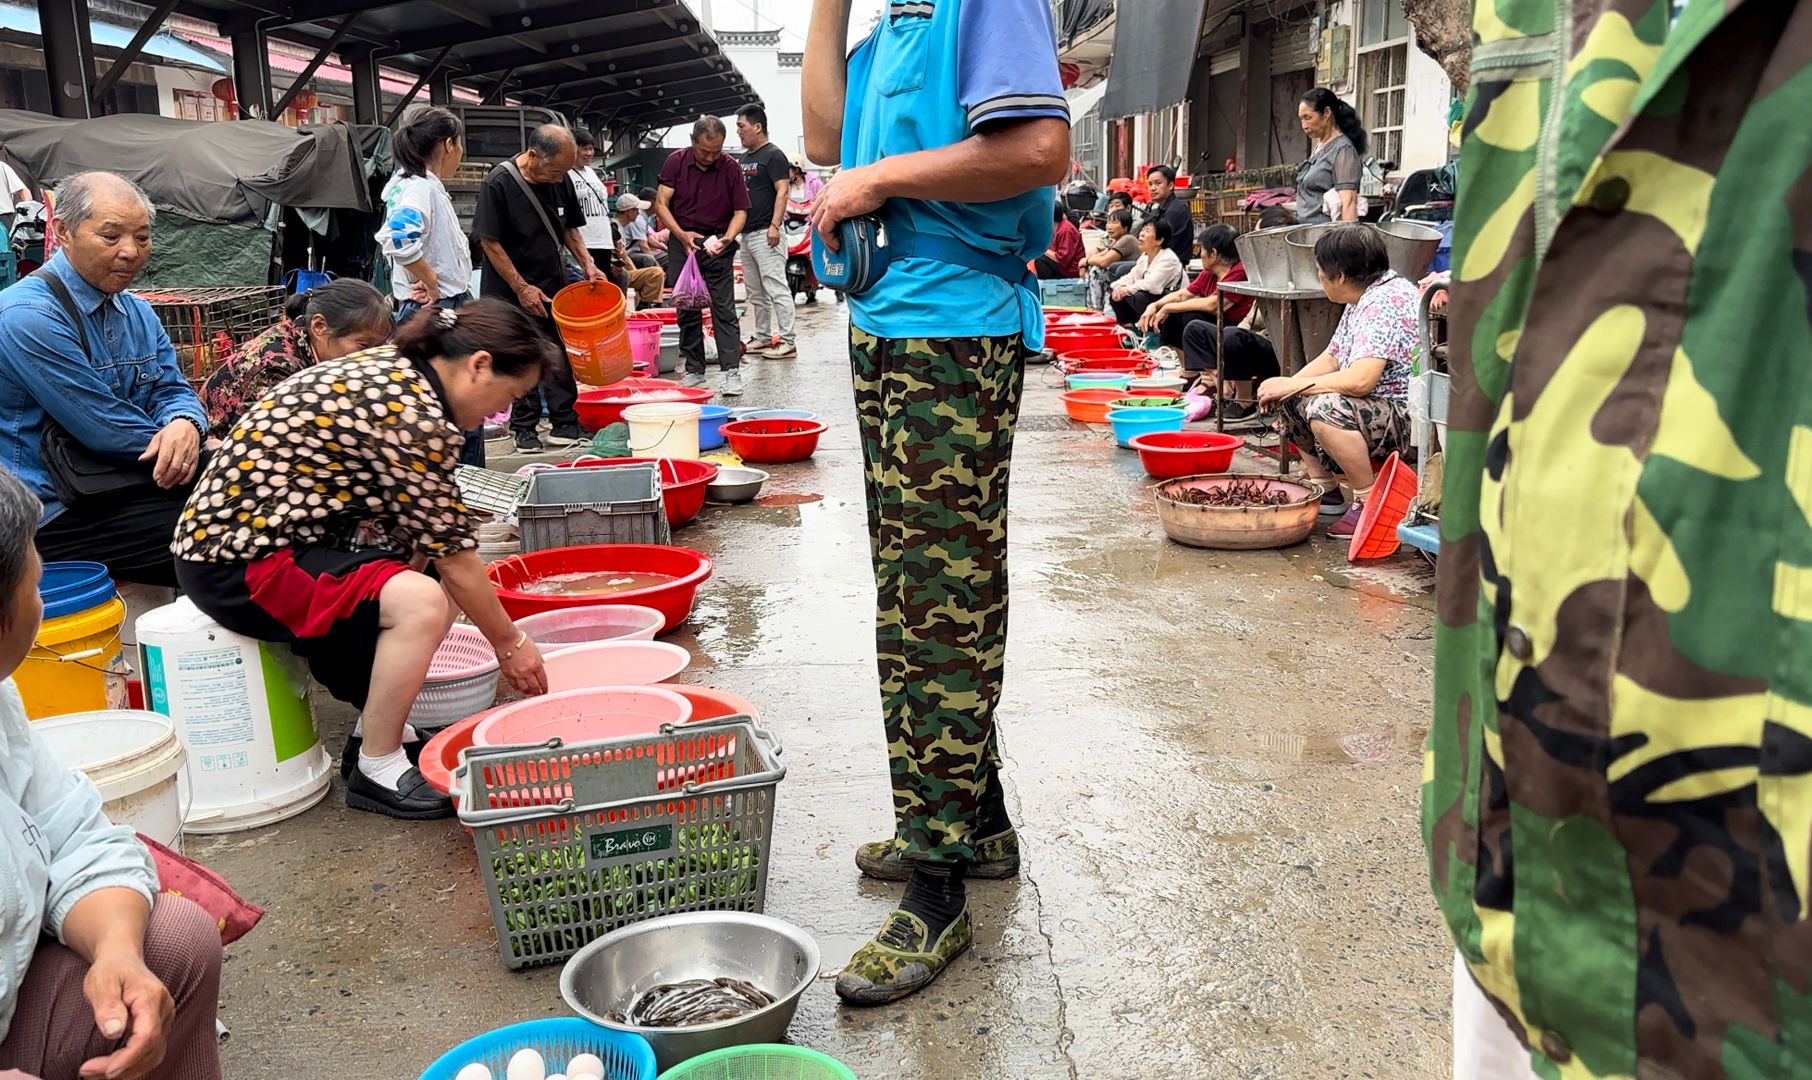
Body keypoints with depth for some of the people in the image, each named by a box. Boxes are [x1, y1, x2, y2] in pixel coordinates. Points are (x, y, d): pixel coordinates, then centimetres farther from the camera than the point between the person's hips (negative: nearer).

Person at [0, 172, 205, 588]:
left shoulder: (137, 312, 12)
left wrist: (185, 424, -17)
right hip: (54, 517, -8)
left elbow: (172, 390, 7)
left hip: (124, 485, 9)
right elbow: (106, 430, -20)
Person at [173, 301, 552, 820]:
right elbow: (453, 552, -15)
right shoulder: (415, 415, -21)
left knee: (440, 591, 12)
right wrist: (510, 643, -4)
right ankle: (376, 770, -8)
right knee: (420, 601, -25)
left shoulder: (391, 368, 8)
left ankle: (379, 732, 17)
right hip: (237, 563, -10)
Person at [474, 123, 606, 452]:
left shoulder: (561, 181, 1)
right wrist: (521, 287, -15)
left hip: (554, 286, 5)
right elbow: (490, 241, -15)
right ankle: (524, 428, 16)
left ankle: (565, 425, 13)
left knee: (560, 359, 6)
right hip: (513, 291, -5)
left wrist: (587, 264, 1)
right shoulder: (499, 183, -17)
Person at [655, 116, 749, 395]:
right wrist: (681, 234, -16)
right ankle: (694, 370, 15)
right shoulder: (676, 161, -3)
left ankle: (732, 371, -8)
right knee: (687, 310, 6)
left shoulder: (730, 168, -5)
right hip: (682, 241, 2)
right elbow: (661, 204, -3)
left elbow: (740, 211, -1)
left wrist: (727, 238, -19)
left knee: (723, 308, -7)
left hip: (717, 244, -2)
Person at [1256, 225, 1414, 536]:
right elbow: (1331, 358, 14)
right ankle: (1326, 490, 14)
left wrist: (1291, 386, -21)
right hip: (1376, 409, 11)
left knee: (1326, 408, -35)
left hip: (1406, 416, -11)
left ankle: (1369, 503, -19)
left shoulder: (1385, 302, -22)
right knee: (1288, 400, 14)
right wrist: (1285, 386, -4)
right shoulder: (1362, 300, 12)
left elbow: (1359, 381, -33)